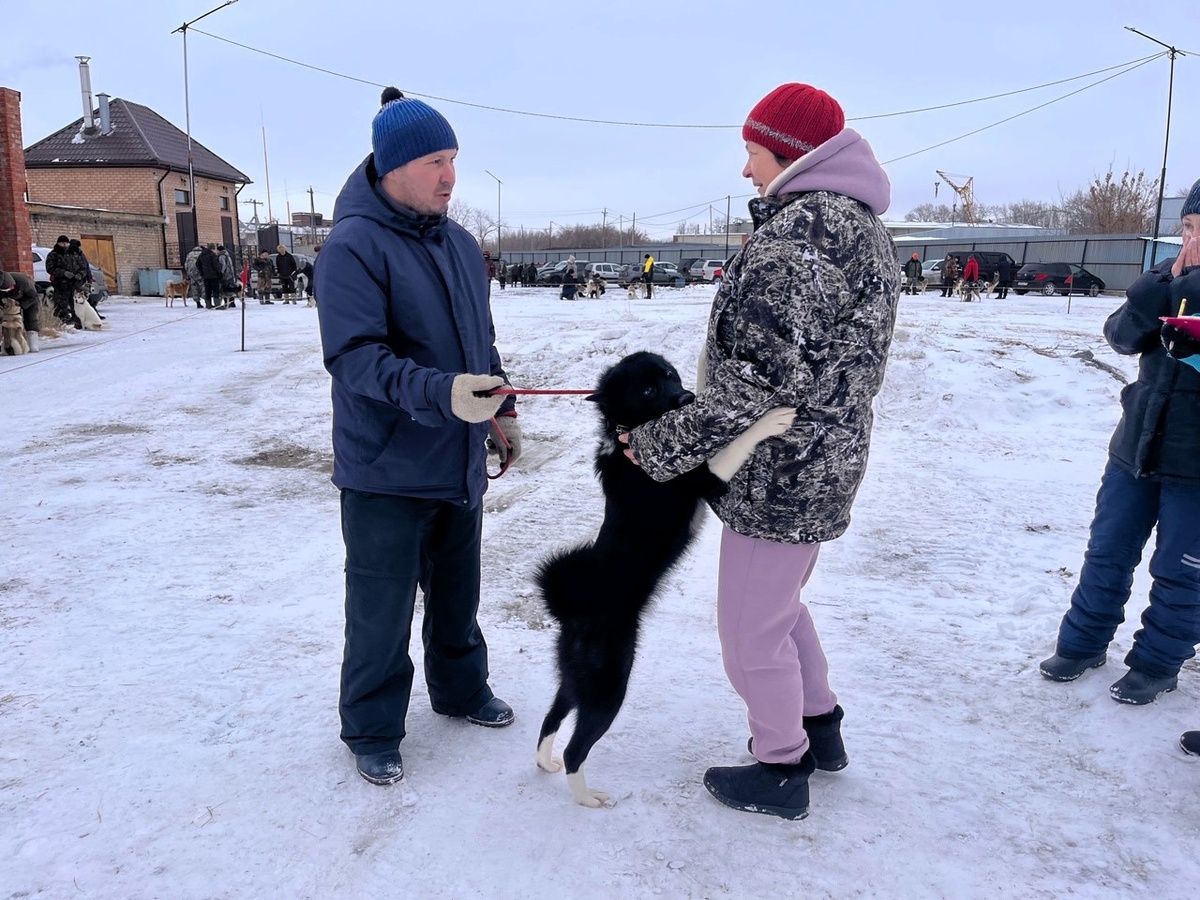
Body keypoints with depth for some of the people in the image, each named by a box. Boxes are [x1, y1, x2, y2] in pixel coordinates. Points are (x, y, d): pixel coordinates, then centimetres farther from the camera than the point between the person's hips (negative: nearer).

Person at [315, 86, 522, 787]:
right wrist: (441, 393, -37)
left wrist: (501, 407, 19)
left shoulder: (460, 243, 8)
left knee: (458, 593, 21)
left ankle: (462, 689, 42)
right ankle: (373, 729, 26)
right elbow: (355, 356, -25)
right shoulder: (354, 246, -16)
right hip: (386, 471, -7)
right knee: (382, 610, 6)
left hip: (460, 464, 7)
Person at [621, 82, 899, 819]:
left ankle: (782, 771, 26)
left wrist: (662, 446, -17)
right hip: (826, 462, 10)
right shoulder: (866, 230, 12)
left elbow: (758, 378, -26)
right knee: (780, 603, 27)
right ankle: (820, 728, 43)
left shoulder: (797, 228, -20)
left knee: (752, 632, 7)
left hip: (779, 474, -10)